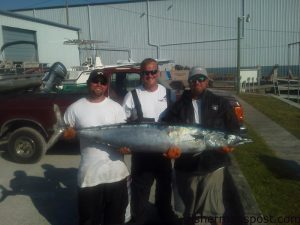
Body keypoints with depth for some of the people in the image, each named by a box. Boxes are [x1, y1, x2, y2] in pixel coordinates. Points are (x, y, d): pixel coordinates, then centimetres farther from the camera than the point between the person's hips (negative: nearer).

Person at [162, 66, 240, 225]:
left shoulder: (220, 103, 5)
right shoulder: (178, 106, 4)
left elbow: (233, 128, 5)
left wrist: (229, 144, -14)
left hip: (213, 164, -1)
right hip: (186, 166, 1)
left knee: (213, 208, 5)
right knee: (189, 207, 18)